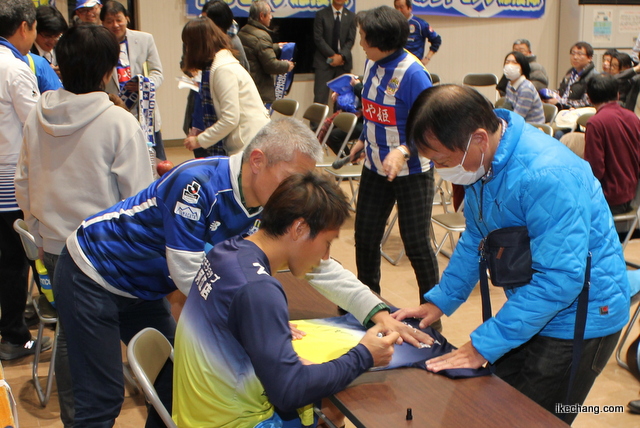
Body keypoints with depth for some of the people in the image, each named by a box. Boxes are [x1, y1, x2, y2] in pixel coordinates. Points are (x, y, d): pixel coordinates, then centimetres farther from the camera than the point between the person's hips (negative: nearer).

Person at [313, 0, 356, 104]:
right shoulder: (321, 14, 3)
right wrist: (332, 55, -12)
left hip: (343, 61, 2)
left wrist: (341, 56, -13)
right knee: (320, 98, -7)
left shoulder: (351, 16, 9)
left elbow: (351, 40, 3)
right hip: (324, 61, -2)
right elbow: (318, 38, -3)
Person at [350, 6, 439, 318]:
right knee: (365, 237, 13)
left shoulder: (413, 74, -22)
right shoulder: (372, 64, 1)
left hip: (411, 172, -7)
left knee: (416, 244, 3)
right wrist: (363, 141, 22)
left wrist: (402, 151, -39)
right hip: (375, 167, 7)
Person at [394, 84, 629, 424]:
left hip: (582, 316, -8)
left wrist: (482, 347, -29)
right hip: (529, 306, 8)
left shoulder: (548, 176, -32)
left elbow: (559, 280, -32)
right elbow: (475, 239, 10)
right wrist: (439, 301, 3)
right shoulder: (482, 161, -5)